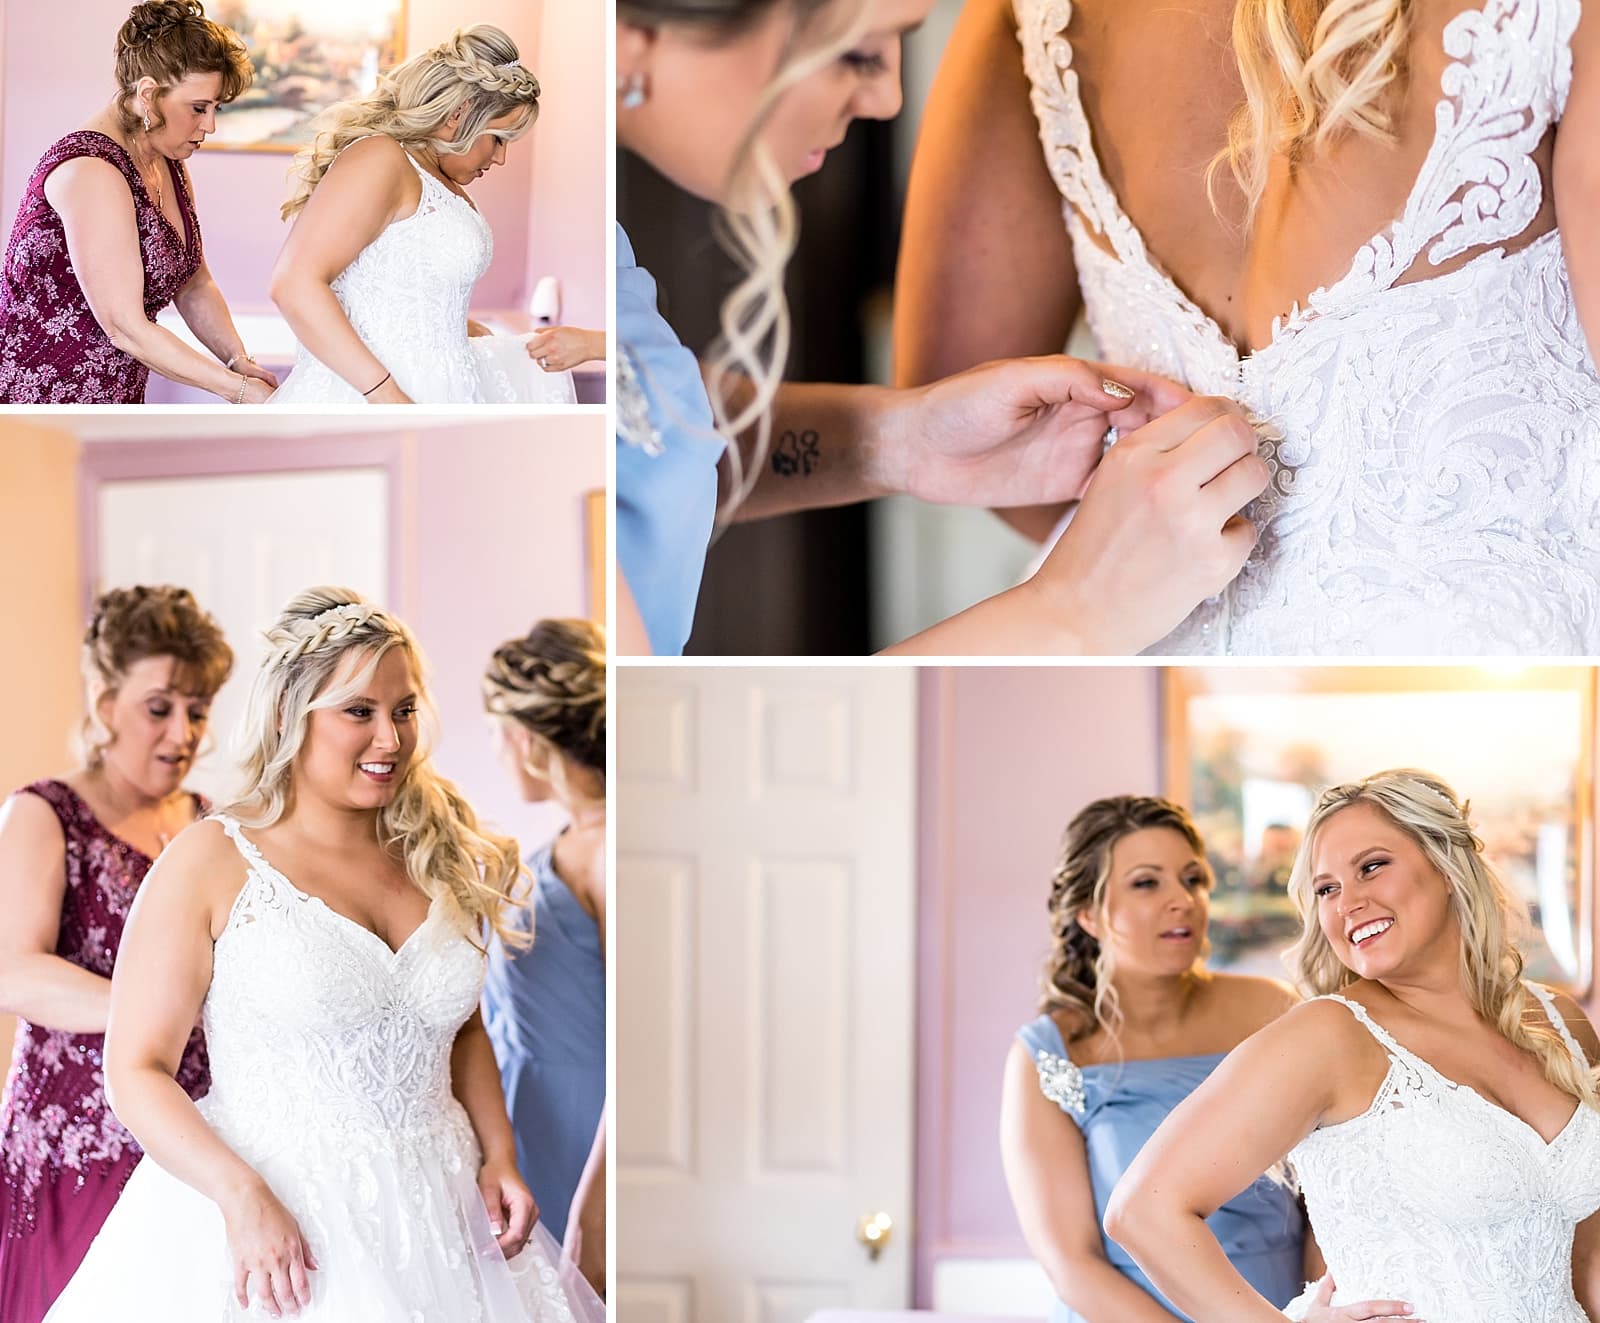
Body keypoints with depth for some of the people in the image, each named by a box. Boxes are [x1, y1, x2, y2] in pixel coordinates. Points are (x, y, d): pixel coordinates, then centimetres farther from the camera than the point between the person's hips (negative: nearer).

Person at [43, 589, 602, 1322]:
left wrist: (499, 1154, 6)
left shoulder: (435, 861, 9)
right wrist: (242, 1196, -20)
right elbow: (136, 1069, -8)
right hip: (270, 1224, -4)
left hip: (441, 1220, 4)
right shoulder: (212, 861, -6)